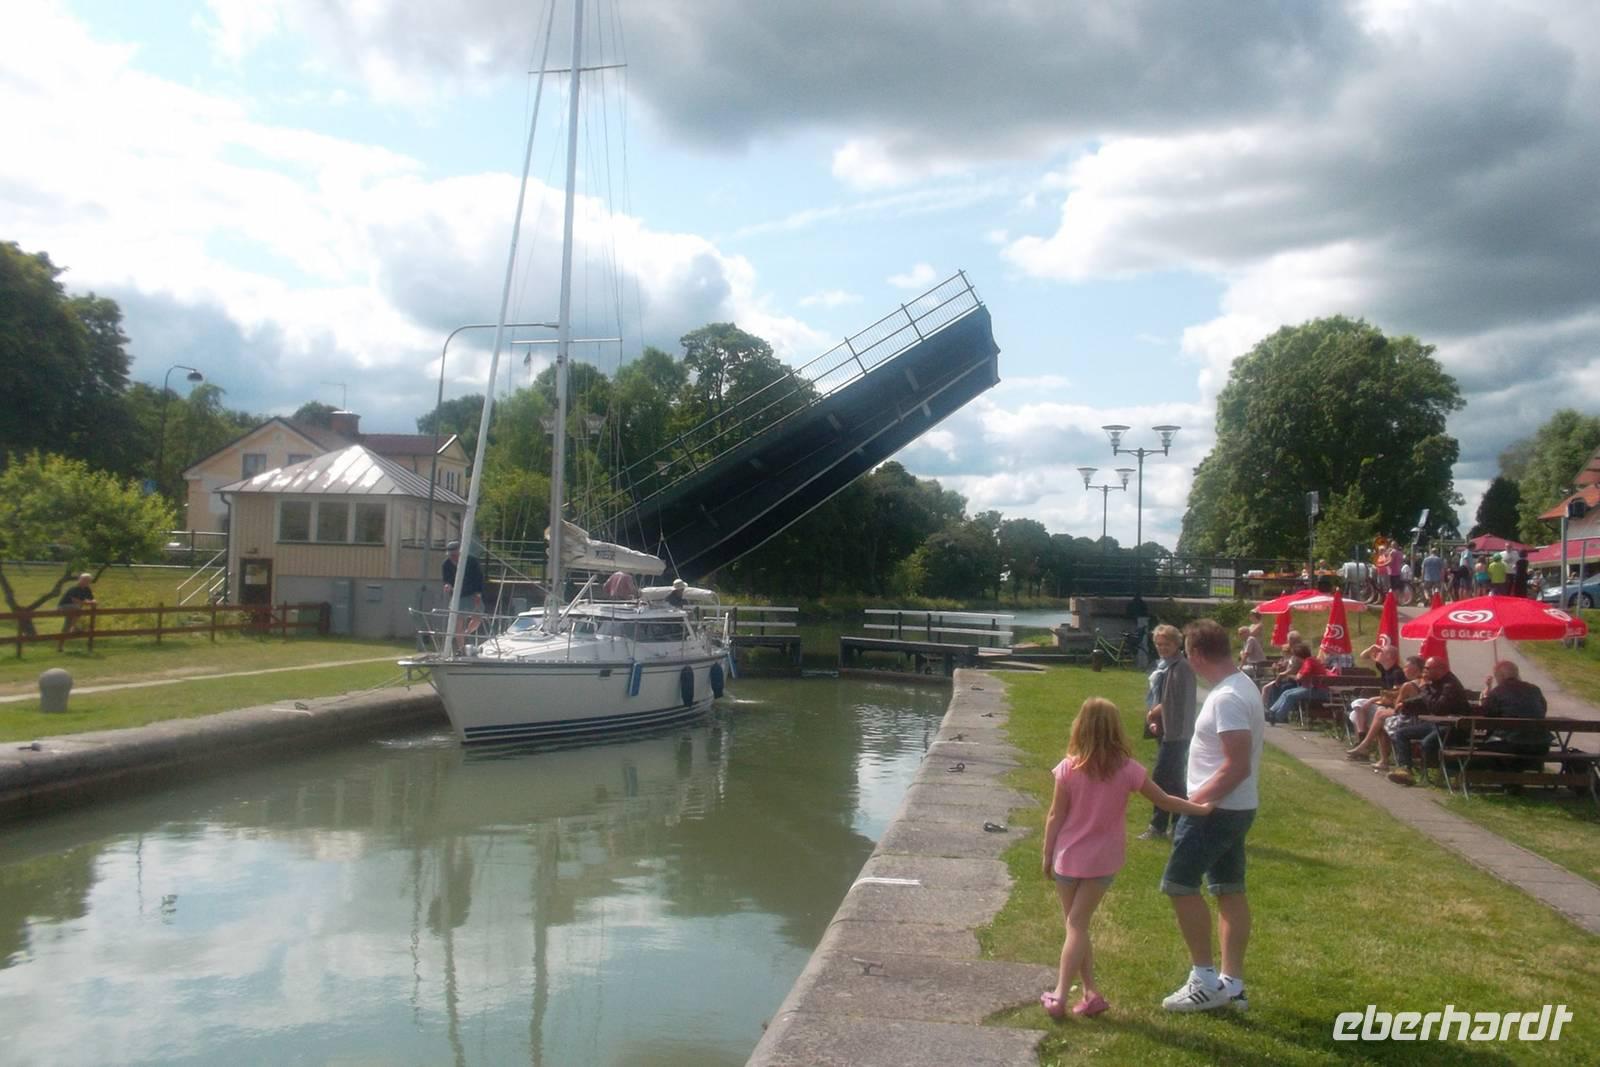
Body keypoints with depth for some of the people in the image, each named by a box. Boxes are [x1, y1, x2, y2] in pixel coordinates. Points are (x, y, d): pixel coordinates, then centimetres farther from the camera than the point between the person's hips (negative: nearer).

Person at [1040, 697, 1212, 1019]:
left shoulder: (1069, 769, -13)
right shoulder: (1127, 769, -10)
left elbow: (1055, 817, -8)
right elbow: (1163, 801, 2)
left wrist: (1047, 856, 5)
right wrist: (1201, 809, 17)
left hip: (1068, 858, -1)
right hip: (1103, 861, 1)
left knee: (1074, 924, 13)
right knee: (1078, 923, 7)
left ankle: (1091, 992, 10)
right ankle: (1061, 995, 3)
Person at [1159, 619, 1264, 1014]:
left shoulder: (1226, 698, -23)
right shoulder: (1241, 685, 9)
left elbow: (1238, 766, -27)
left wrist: (1196, 801, -22)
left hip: (1217, 809, -10)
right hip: (1235, 807, 10)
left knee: (1179, 883, -3)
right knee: (1230, 889, 13)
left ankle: (1205, 980, 3)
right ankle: (1232, 984, 21)